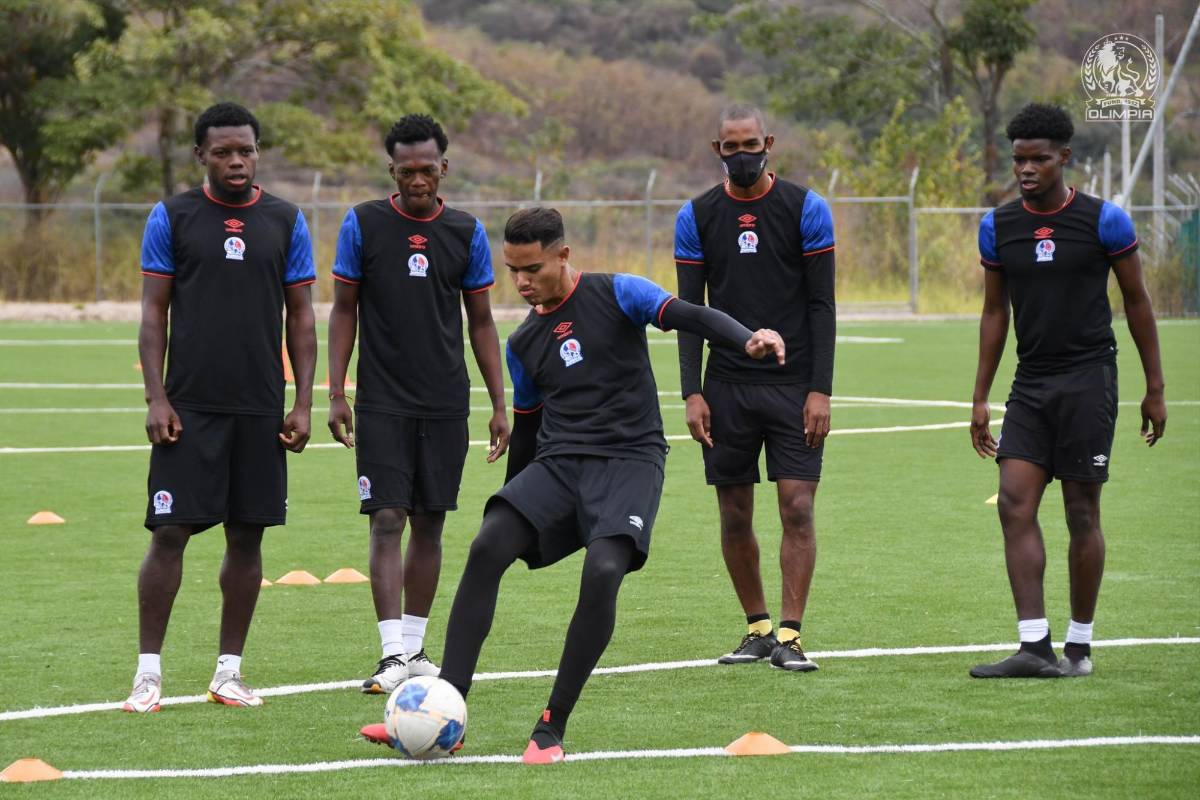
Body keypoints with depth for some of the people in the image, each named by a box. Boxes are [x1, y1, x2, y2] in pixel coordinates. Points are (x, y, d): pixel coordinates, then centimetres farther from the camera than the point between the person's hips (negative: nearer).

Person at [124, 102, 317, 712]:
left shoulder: (286, 222, 7)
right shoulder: (172, 218, 2)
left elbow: (300, 317, 10)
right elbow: (153, 312, 2)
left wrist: (303, 403, 3)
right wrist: (155, 398, -7)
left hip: (260, 410, 2)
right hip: (189, 406, -2)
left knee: (247, 536, 5)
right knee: (170, 533, -6)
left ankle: (228, 671, 13)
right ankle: (149, 672, 0)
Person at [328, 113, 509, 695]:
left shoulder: (466, 232, 4)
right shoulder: (363, 225, -1)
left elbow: (481, 322, 9)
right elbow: (343, 309, 3)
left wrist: (500, 405, 5)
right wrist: (335, 394, -4)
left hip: (446, 405, 2)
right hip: (382, 403, -2)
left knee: (429, 525, 6)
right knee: (387, 521, -10)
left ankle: (415, 647, 15)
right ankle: (394, 654, -13)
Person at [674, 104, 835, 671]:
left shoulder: (805, 209, -1)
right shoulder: (697, 216, 5)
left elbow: (822, 306, -2)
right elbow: (688, 311, 6)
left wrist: (820, 390, -9)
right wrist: (692, 393, -3)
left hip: (793, 385, -2)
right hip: (727, 386, 2)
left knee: (797, 507, -9)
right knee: (734, 515, 4)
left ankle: (789, 636, -7)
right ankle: (757, 629, 17)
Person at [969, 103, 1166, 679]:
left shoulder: (1103, 221, -4)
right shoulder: (998, 226, 7)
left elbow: (1137, 302, 3)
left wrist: (1154, 389, 3)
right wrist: (980, 399, 13)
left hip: (1088, 380, -4)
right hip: (1030, 385, 4)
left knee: (1082, 512, -1)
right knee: (1015, 502, -9)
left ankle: (1079, 647, 9)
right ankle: (1034, 647, -11)